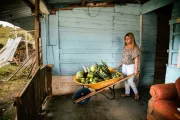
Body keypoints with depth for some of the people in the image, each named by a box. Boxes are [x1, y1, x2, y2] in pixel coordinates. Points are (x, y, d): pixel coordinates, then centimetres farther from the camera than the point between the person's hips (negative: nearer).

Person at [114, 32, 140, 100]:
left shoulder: (135, 47, -13)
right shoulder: (125, 47, 6)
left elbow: (136, 59, -16)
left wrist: (136, 69, -18)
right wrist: (120, 64, 13)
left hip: (131, 66, -6)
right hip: (124, 66, 7)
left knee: (130, 81, -2)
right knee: (126, 80, 13)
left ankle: (136, 93, 22)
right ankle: (127, 93, 29)